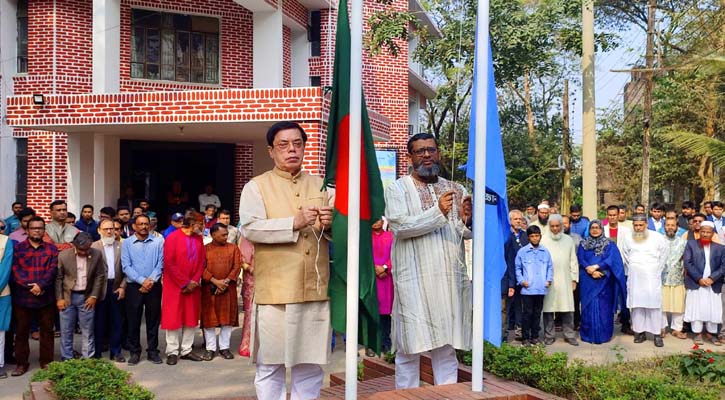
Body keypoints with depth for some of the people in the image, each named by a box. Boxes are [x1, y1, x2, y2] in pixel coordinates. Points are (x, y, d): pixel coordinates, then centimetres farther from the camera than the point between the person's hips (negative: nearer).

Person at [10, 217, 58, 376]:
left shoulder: (52, 249, 7)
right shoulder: (17, 248, 5)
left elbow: (53, 270, -3)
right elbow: (15, 270, -5)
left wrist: (40, 285, -18)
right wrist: (30, 286, -15)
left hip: (46, 297, 0)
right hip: (22, 297, 0)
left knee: (47, 331, 8)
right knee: (21, 331, 8)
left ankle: (47, 361, 19)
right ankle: (21, 363, 19)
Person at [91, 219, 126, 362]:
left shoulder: (121, 246, 5)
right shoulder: (93, 246, -1)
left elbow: (126, 269, 4)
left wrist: (122, 286, -3)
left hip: (117, 288, 2)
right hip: (100, 289, -2)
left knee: (116, 321, 7)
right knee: (99, 321, 6)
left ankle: (116, 351, 18)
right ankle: (97, 352, 17)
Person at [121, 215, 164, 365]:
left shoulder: (158, 242, 3)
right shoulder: (127, 243, 2)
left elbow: (160, 264, -2)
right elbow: (126, 266, -6)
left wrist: (151, 280, -14)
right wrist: (142, 281, -14)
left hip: (154, 286, 0)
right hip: (134, 286, 0)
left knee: (153, 320, 6)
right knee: (133, 320, 5)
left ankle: (153, 351, 16)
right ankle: (134, 352, 16)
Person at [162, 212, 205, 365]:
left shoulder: (198, 239, 6)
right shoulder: (173, 238, -10)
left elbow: (202, 261, 7)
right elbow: (169, 263, -14)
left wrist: (195, 281, -7)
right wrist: (184, 283, -14)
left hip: (193, 287, 5)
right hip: (174, 286, -5)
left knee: (191, 318, 8)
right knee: (173, 318, 2)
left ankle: (186, 350, 18)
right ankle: (172, 352, 11)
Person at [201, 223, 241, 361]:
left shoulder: (233, 248, 6)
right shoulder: (205, 249, 2)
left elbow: (237, 267, -1)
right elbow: (202, 268, -6)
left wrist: (226, 282, -12)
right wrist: (215, 282, -16)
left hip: (228, 289, 1)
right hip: (209, 289, -1)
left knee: (228, 318, 3)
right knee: (209, 318, 2)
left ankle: (224, 347, 13)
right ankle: (210, 348, 11)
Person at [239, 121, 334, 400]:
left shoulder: (321, 186, 13)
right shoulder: (256, 187, 1)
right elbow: (249, 228, -14)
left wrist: (330, 224, -11)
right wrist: (294, 223, -24)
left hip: (315, 289, 4)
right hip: (276, 291, -3)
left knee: (310, 364, 11)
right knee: (270, 365, 3)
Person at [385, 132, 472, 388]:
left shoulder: (456, 190, 15)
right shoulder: (398, 189, 1)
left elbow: (467, 234, 12)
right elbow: (400, 226, -14)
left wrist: (466, 221, -10)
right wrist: (438, 212, -22)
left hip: (450, 279, 4)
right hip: (415, 280, -4)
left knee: (447, 346, 10)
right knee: (409, 348, 2)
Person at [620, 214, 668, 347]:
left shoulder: (657, 237, -4)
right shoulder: (628, 239, 4)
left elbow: (663, 254, 8)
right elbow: (625, 257, 19)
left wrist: (657, 270, 12)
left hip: (652, 277, -2)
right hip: (634, 278, 2)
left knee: (654, 304, -5)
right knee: (636, 304, 2)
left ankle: (657, 334, 0)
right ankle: (640, 331, 9)